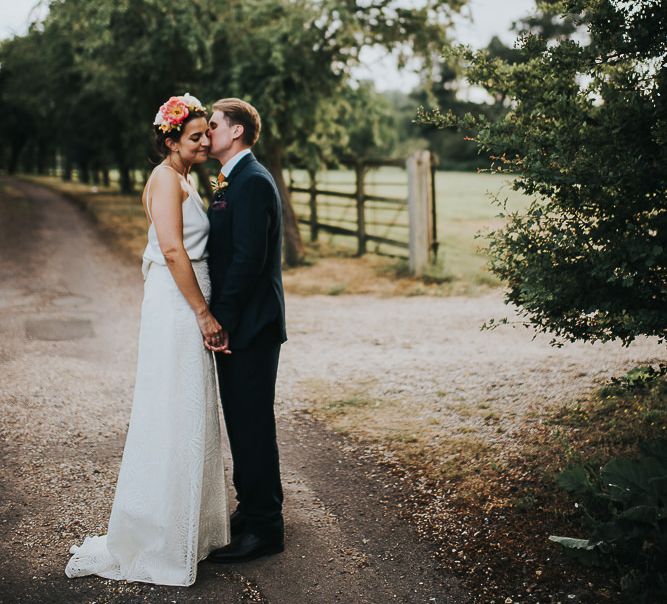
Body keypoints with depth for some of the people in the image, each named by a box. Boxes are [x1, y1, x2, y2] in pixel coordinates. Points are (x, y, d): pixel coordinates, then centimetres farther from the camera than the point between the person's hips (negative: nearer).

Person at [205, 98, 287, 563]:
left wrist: (222, 321, -19)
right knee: (242, 421, 17)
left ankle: (264, 528, 8)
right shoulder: (233, 181, 17)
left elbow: (248, 259, -22)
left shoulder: (252, 182, -16)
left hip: (250, 326, -10)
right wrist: (218, 319, 13)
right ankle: (253, 508, 31)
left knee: (252, 424, -2)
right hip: (235, 323, 10)